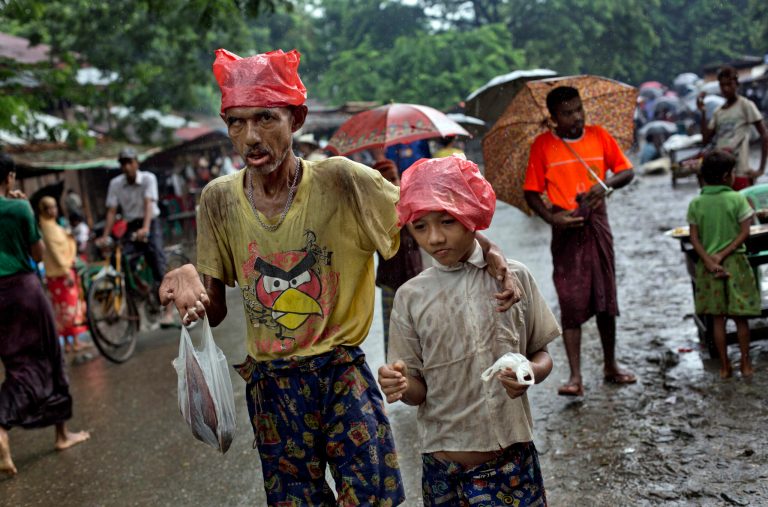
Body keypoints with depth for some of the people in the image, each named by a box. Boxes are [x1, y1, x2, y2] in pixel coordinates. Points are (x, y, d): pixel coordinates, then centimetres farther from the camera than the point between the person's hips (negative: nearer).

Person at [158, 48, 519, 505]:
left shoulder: (340, 181, -15)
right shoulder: (219, 199, -5)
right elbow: (215, 309, 2)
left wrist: (489, 253, -23)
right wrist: (192, 288, -21)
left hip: (342, 370, -2)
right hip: (270, 382, 3)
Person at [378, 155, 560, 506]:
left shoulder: (514, 277, -4)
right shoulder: (411, 297, -4)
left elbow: (542, 354, 5)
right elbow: (418, 390, 0)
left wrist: (533, 371, -16)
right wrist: (401, 385, -22)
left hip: (511, 460, 0)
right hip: (444, 467, 0)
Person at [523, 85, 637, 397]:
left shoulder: (599, 136, 3)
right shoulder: (543, 145, -3)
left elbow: (626, 171, 7)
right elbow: (531, 192, -2)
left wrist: (606, 184, -14)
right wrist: (550, 217, -18)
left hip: (597, 224, 3)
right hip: (567, 229, -3)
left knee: (605, 299, 11)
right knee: (572, 303, -4)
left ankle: (611, 366, 26)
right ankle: (575, 376, 0)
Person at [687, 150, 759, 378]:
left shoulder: (695, 204, 0)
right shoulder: (737, 199, -6)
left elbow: (694, 238, -4)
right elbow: (744, 232, -11)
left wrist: (710, 262, -8)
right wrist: (723, 255, -11)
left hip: (708, 264, 2)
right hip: (735, 262, -2)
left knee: (717, 318, 8)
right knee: (740, 316, 9)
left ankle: (724, 367, 12)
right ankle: (746, 363, 16)